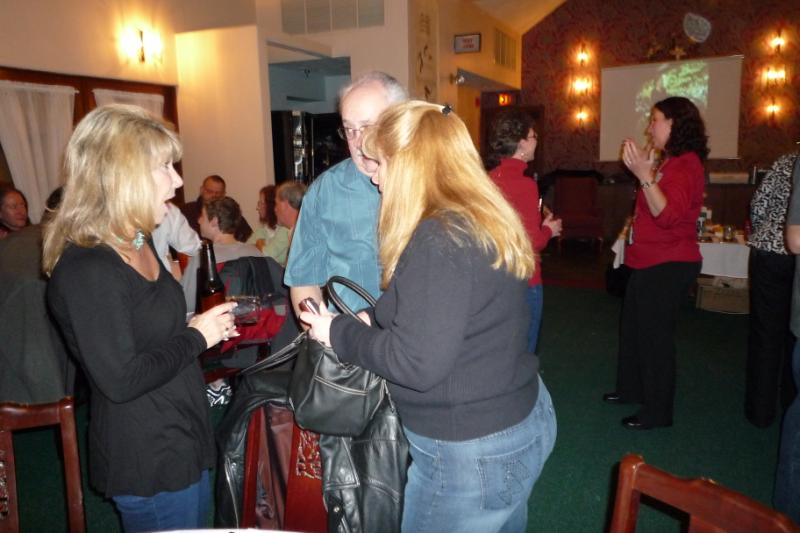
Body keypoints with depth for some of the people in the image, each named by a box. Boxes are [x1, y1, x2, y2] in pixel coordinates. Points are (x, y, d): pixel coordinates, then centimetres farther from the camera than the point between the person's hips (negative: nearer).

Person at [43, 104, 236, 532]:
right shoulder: (87, 269, -25)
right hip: (146, 462, -9)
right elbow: (121, 379, -27)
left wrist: (202, 326, 2)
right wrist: (196, 338, -16)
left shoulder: (138, 245, 6)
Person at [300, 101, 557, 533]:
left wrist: (339, 333, -12)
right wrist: (373, 321, 6)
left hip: (470, 451, -9)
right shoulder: (485, 220, 5)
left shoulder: (440, 238, -25)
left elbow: (416, 364, -26)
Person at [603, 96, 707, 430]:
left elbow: (669, 216, -26)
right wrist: (645, 172, 10)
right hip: (649, 263, 10)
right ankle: (631, 388, 36)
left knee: (654, 336, -1)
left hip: (667, 267, -10)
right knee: (633, 328, 19)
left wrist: (645, 176, -32)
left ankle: (657, 411, 13)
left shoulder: (686, 165, -16)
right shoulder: (670, 162, 14)